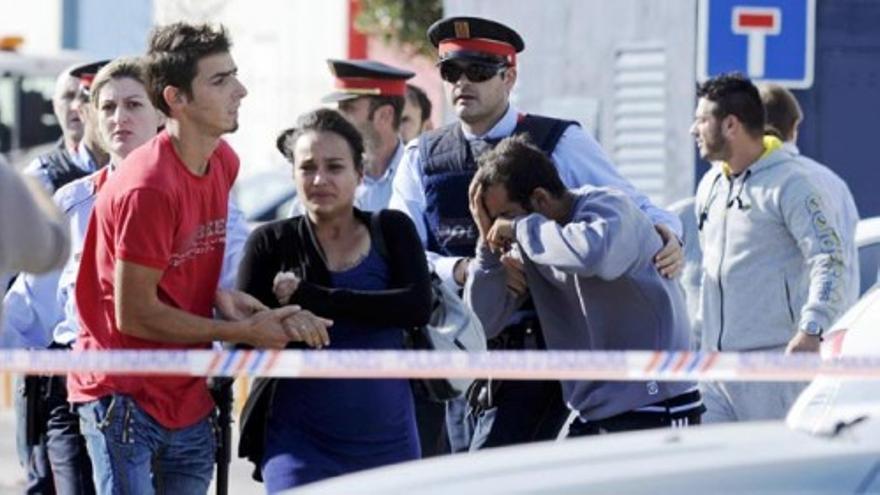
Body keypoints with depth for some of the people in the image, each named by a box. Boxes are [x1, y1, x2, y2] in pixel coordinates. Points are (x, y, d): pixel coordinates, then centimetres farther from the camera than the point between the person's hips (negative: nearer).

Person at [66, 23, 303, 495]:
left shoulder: (223, 162, 5)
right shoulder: (148, 186, -22)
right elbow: (134, 315, -18)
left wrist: (219, 296, -2)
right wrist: (243, 332, -12)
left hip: (188, 398, 8)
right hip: (124, 398, -8)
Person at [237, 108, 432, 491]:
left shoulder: (392, 231, 5)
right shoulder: (272, 244, 2)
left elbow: (417, 307, -11)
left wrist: (311, 298, -15)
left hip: (388, 439, 2)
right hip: (301, 441, -2)